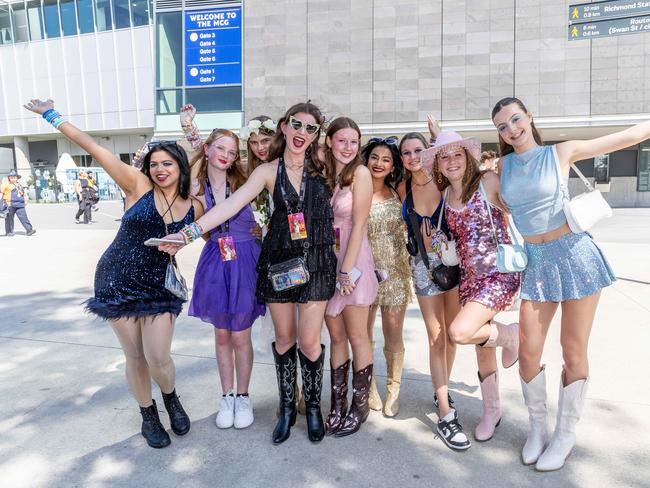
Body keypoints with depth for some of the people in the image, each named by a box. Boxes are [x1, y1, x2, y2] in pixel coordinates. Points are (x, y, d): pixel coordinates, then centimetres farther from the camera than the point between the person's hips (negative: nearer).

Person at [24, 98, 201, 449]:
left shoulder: (194, 208, -1)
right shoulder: (138, 185, -8)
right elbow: (94, 148, -8)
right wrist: (52, 115, -6)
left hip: (160, 287, 1)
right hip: (118, 282, -1)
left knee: (158, 358, -7)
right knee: (135, 356, 7)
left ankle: (171, 399, 27)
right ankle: (148, 415, 31)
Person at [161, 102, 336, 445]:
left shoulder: (322, 167, 4)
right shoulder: (268, 171, 1)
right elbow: (231, 204, -9)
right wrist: (191, 231, -18)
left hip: (316, 261, 0)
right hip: (279, 261, 1)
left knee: (309, 340, 1)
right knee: (284, 338, 10)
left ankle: (313, 406, 25)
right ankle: (287, 407, 30)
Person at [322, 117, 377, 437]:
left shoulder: (360, 173, -6)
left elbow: (359, 224, -11)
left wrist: (347, 269, -14)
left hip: (353, 261, -4)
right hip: (325, 261, 5)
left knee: (357, 336, 3)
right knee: (336, 337, 11)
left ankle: (360, 406, 19)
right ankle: (337, 405, 23)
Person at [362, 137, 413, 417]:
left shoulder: (399, 193, 5)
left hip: (395, 271, 2)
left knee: (394, 338, 7)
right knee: (364, 335, 9)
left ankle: (393, 391, 27)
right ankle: (369, 388, 30)